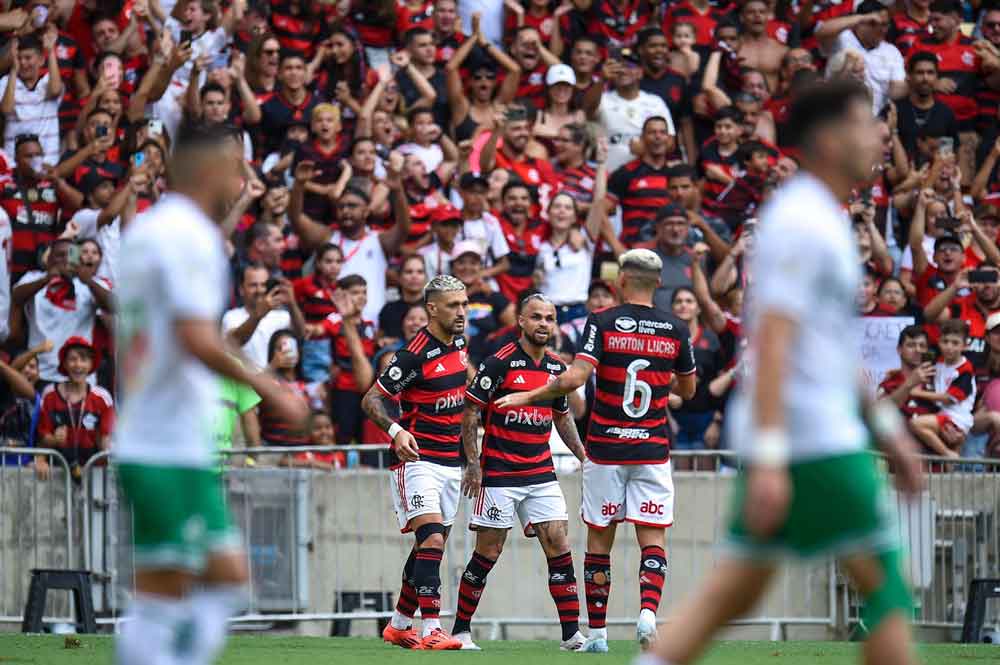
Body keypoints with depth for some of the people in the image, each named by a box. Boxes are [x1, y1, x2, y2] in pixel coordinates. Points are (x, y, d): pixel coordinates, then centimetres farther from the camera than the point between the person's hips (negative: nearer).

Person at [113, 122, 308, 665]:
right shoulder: (191, 237, -13)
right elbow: (198, 340, -23)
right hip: (172, 452, -10)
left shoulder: (143, 230, 17)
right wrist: (270, 390, -15)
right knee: (162, 595, -7)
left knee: (228, 577, 12)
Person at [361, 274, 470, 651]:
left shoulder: (459, 343, 7)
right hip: (417, 459, -8)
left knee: (433, 546, 11)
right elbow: (371, 400, -14)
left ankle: (399, 624, 24)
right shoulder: (415, 355, -16)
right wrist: (396, 431, -31)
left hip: (450, 461, 8)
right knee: (432, 539, -20)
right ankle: (430, 630, -23)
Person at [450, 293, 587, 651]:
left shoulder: (557, 367, 9)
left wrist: (583, 455, 15)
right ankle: (460, 630, 10)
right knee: (488, 552, -2)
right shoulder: (500, 362, -9)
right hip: (498, 473, -5)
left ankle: (571, 633, -3)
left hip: (541, 473, 5)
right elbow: (471, 411, -7)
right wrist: (472, 462, -12)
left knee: (558, 545, -4)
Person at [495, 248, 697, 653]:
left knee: (599, 540, 8)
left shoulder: (603, 322, -6)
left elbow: (574, 378, -17)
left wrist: (526, 397, -5)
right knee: (653, 539, 2)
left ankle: (597, 632, 11)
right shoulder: (676, 330, 2)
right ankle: (648, 612, -21)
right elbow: (688, 390, 15)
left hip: (605, 448, -1)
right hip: (653, 449, 1)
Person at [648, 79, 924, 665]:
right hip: (815, 441, -10)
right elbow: (772, 343, -21)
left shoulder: (824, 220, 19)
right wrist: (768, 458, -26)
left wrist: (886, 427, 27)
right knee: (887, 583, -5)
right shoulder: (802, 225, -13)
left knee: (733, 594, 6)